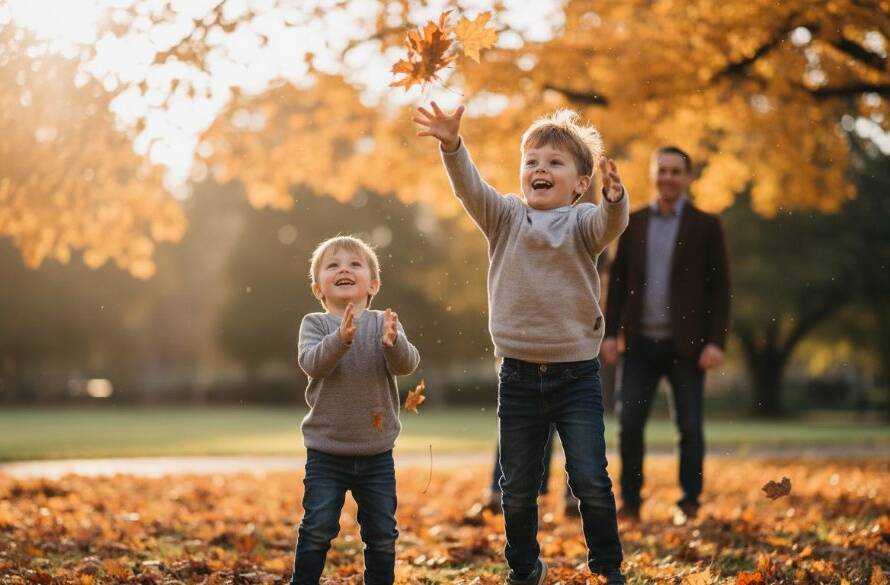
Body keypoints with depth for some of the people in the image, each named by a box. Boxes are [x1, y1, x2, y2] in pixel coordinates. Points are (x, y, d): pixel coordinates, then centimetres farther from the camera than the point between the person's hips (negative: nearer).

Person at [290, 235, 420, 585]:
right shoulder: (315, 324, -3)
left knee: (382, 535, 9)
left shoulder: (383, 323, 0)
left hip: (376, 455, 2)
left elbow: (406, 365, -14)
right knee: (317, 530, -1)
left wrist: (393, 343, -36)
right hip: (326, 454, -1)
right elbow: (311, 363, -20)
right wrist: (341, 339, -38)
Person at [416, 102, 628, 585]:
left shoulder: (581, 223, -2)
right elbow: (470, 188, -13)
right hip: (518, 376, 2)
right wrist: (451, 145, -31)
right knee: (518, 486, 10)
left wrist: (615, 200, -46)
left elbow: (610, 224, -23)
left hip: (577, 375, -2)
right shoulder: (505, 218, 3)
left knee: (590, 480, -3)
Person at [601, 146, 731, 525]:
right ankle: (630, 502, 9)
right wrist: (610, 333, 1)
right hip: (640, 342, 2)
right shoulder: (632, 223, 8)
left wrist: (716, 341, -10)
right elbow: (618, 281, 9)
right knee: (629, 423, -2)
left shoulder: (706, 226, 0)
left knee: (689, 426, 2)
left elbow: (720, 288, -2)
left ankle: (689, 504, 15)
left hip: (685, 345, -2)